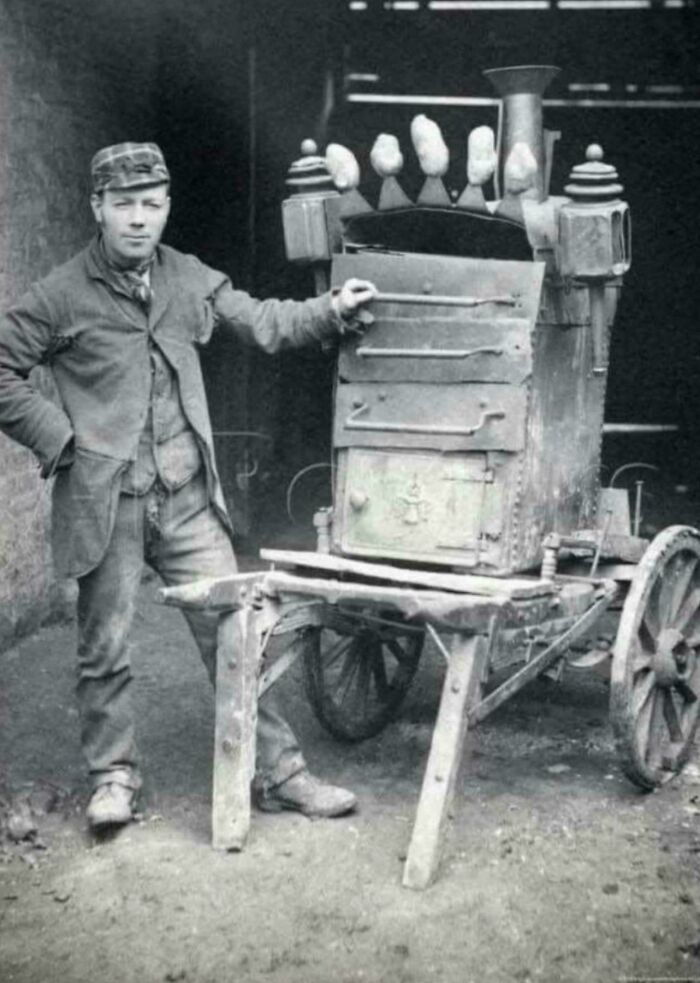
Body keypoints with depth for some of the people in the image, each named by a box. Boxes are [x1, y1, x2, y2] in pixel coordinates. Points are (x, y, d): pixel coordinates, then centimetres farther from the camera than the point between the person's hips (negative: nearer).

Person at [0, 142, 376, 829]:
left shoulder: (190, 280, 8)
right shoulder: (62, 296, -5)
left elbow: (260, 323, 18)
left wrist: (333, 311, 7)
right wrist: (60, 438, -8)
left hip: (188, 497, 4)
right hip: (105, 502, -3)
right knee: (105, 648, 7)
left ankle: (277, 772, 15)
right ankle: (112, 775, 26)